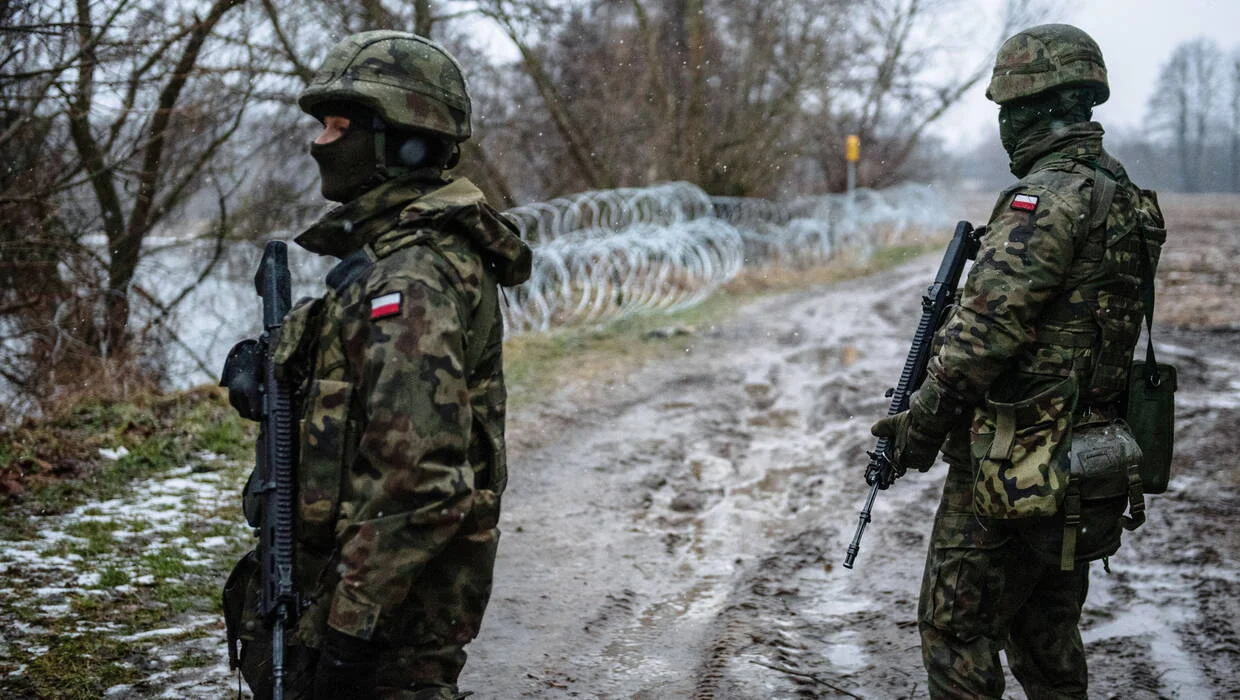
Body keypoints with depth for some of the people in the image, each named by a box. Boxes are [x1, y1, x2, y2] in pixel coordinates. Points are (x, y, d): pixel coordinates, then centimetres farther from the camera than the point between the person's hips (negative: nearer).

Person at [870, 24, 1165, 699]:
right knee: (1047, 630, 20)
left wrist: (922, 423, -11)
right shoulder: (1124, 194, 12)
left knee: (956, 628, 1)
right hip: (1082, 460, 9)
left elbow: (987, 324, -23)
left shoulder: (1049, 195, -18)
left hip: (1016, 461, -9)